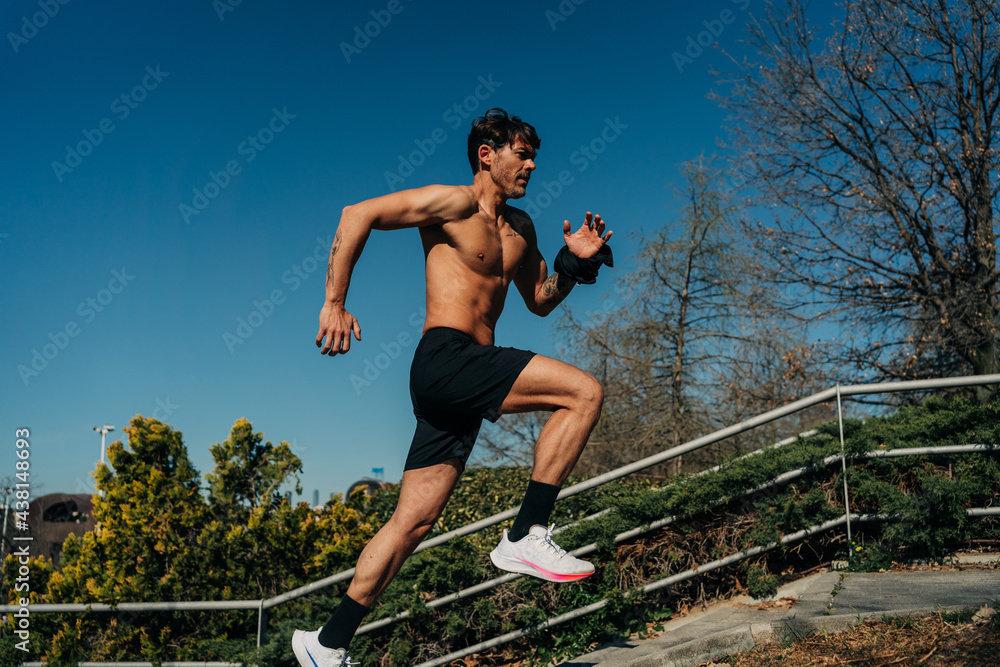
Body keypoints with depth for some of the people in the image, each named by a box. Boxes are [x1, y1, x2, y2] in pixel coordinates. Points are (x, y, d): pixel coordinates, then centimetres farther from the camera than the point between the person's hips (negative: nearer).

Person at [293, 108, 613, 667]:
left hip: (464, 380, 8)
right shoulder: (453, 203, -2)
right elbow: (358, 215, -7)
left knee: (414, 522, 7)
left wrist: (576, 263, 11)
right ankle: (527, 536, -14)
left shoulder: (519, 227, 22)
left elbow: (540, 301, 30)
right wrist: (336, 302, -13)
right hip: (445, 355, -8)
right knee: (585, 392, -17)